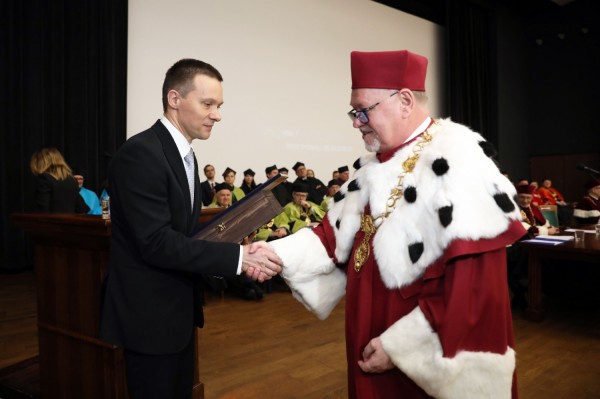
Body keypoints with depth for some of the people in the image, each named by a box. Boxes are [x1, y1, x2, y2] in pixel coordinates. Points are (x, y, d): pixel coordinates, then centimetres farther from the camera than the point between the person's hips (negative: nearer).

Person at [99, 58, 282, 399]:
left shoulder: (185, 155, 8)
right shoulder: (141, 153, -21)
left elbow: (186, 233, 7)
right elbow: (156, 241, -27)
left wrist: (241, 256, -9)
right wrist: (238, 256, -26)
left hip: (178, 310, 9)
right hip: (149, 314, -9)